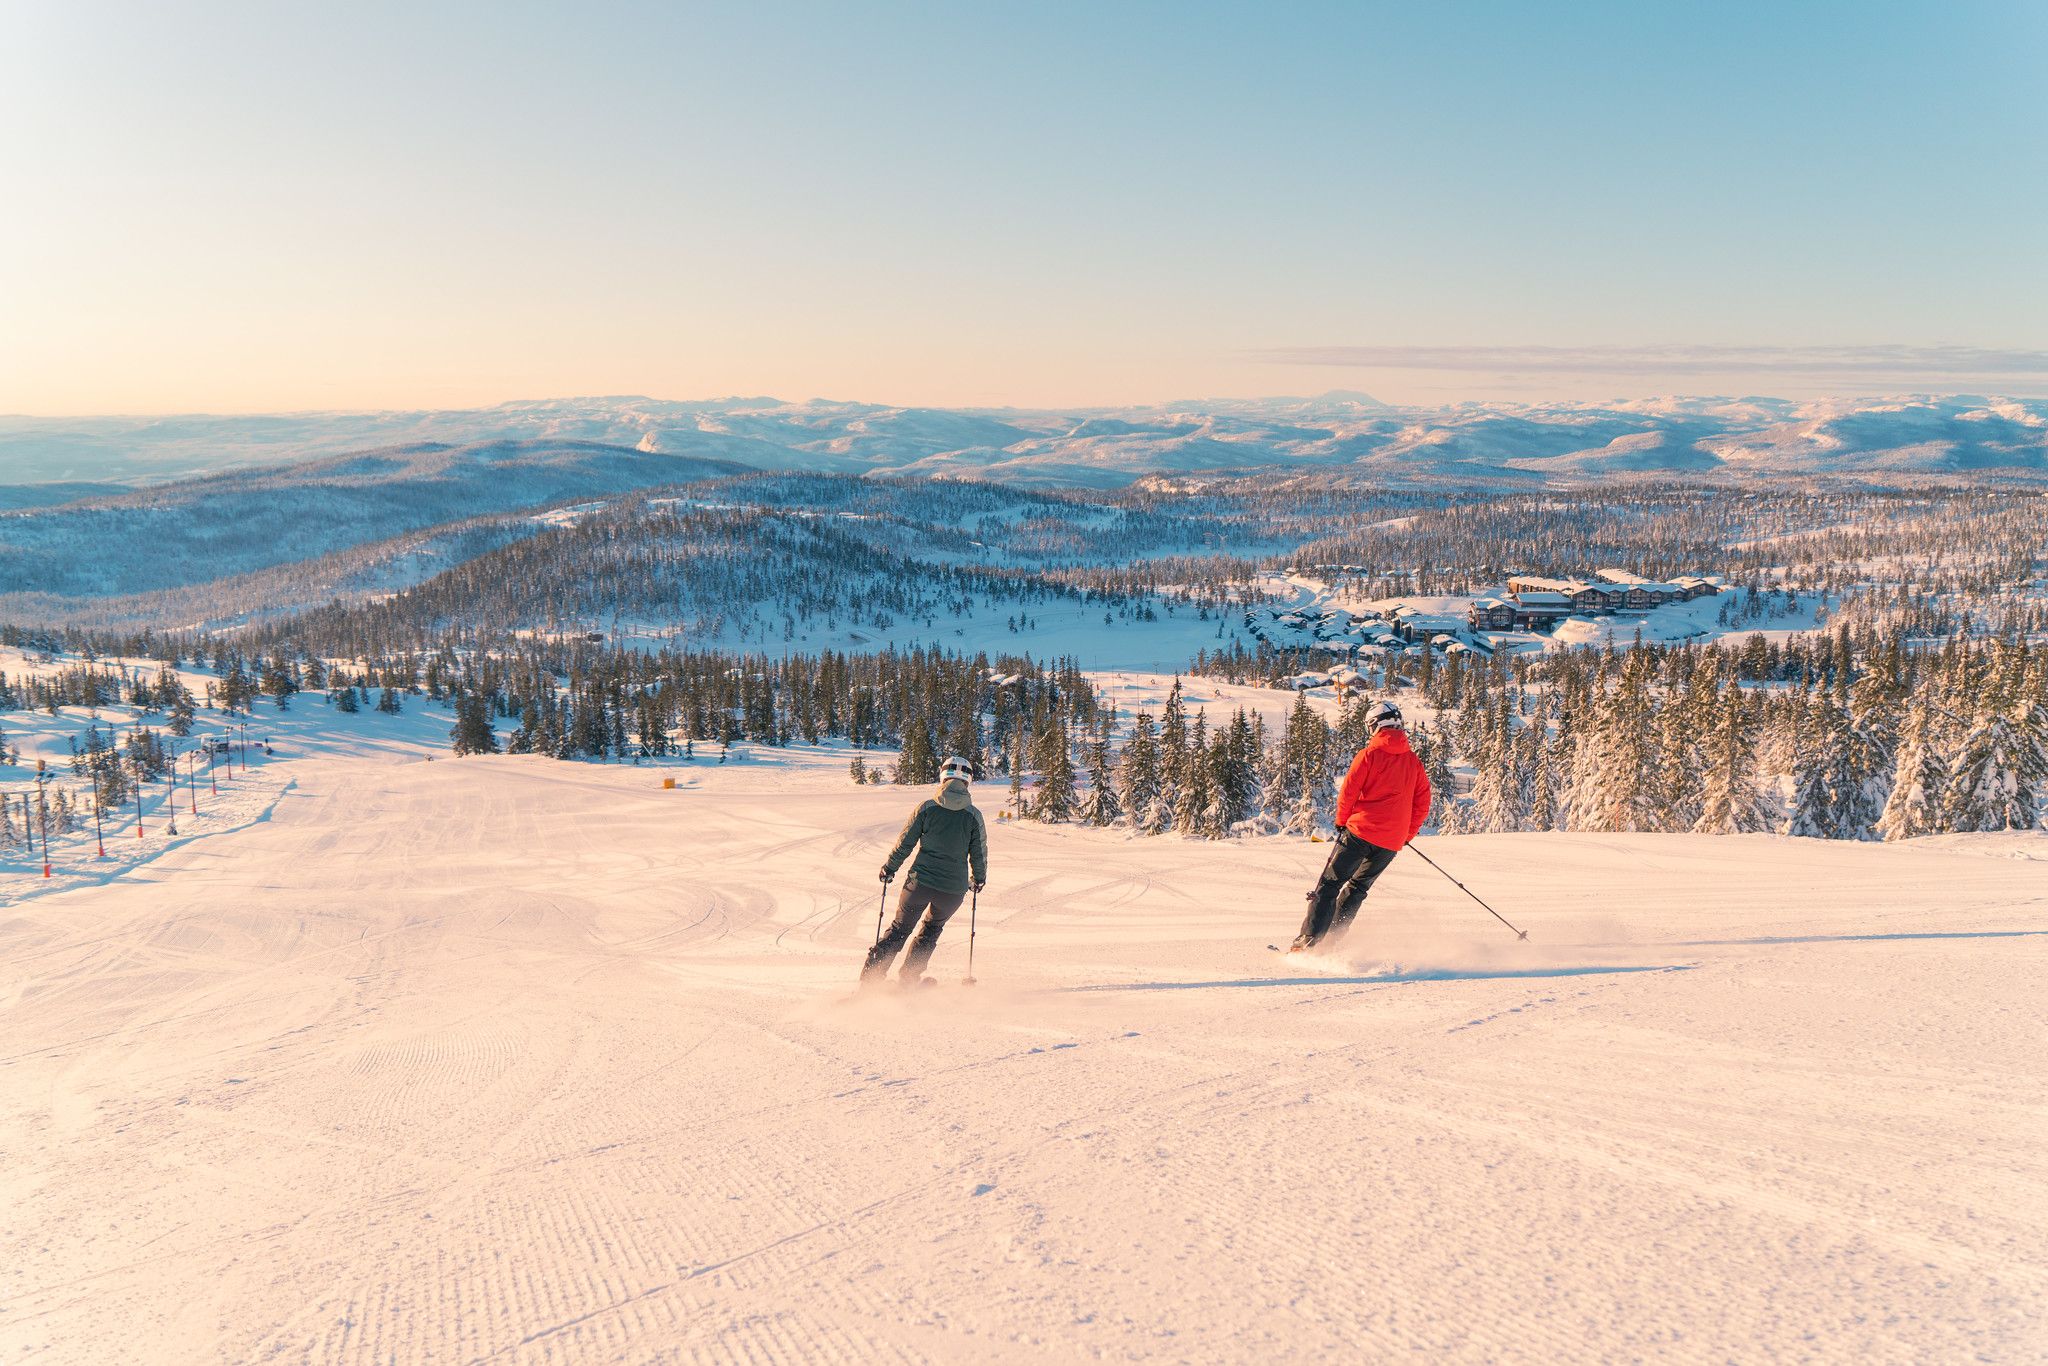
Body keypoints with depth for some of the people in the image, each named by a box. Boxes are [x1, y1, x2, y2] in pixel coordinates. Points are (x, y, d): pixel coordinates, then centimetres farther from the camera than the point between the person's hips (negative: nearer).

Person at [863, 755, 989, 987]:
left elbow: (905, 843, 1)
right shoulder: (974, 814, -2)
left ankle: (871, 975, 8)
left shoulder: (927, 807, -3)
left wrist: (889, 867, 16)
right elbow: (979, 854, 6)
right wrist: (979, 879, 24)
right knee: (932, 928, 26)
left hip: (920, 880, -1)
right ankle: (908, 977, 22)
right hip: (954, 888, 1)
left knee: (900, 927, 15)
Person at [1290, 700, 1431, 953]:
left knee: (1330, 883, 2)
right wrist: (1407, 835, 21)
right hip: (1392, 842, 5)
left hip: (1361, 830, -5)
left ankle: (1309, 939, -8)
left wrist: (1342, 821, 7)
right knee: (1357, 888, 18)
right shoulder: (1413, 761, 11)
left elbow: (1349, 790, -7)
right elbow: (1423, 802, 13)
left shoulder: (1370, 753, -4)